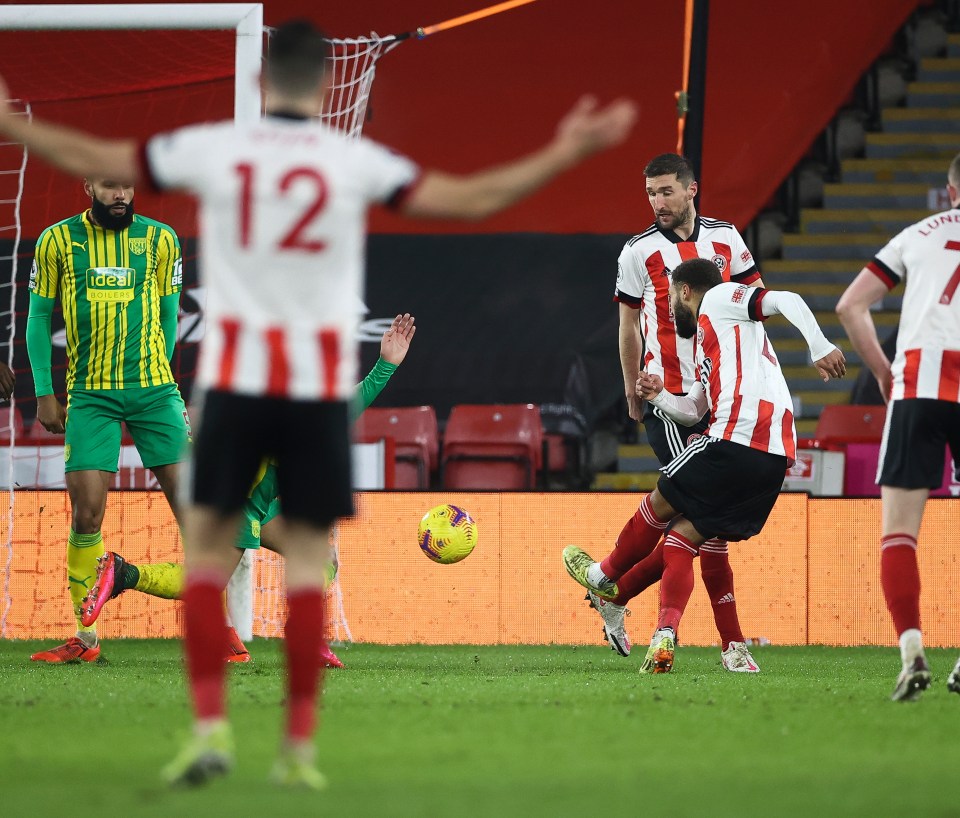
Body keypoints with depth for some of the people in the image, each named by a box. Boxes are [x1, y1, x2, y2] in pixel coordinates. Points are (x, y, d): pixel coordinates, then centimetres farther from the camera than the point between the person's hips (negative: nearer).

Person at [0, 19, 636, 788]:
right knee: (307, 564, 3)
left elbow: (93, 158, 10)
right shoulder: (354, 161, -1)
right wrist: (565, 154, 7)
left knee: (207, 550, 9)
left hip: (235, 378, 0)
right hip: (321, 385, 0)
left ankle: (211, 727, -2)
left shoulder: (211, 148, 1)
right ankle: (299, 747, 3)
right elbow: (470, 199, -1)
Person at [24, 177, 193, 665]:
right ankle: (85, 638, 4)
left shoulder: (160, 240, 5)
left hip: (154, 391, 1)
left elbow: (168, 314, 14)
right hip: (89, 397, 0)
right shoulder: (57, 241, 4)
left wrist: (152, 375, 9)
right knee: (87, 513, -7)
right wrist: (45, 394, 4)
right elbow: (39, 317, 8)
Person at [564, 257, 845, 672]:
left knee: (659, 505, 15)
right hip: (775, 457, 9)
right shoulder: (707, 341, 33)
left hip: (737, 437, -9)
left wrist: (820, 347, -22)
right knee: (680, 538, 12)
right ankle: (664, 642, 0)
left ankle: (605, 576, 36)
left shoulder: (720, 298, 7)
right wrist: (659, 396, 21)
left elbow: (785, 301, -9)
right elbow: (693, 411, 39)